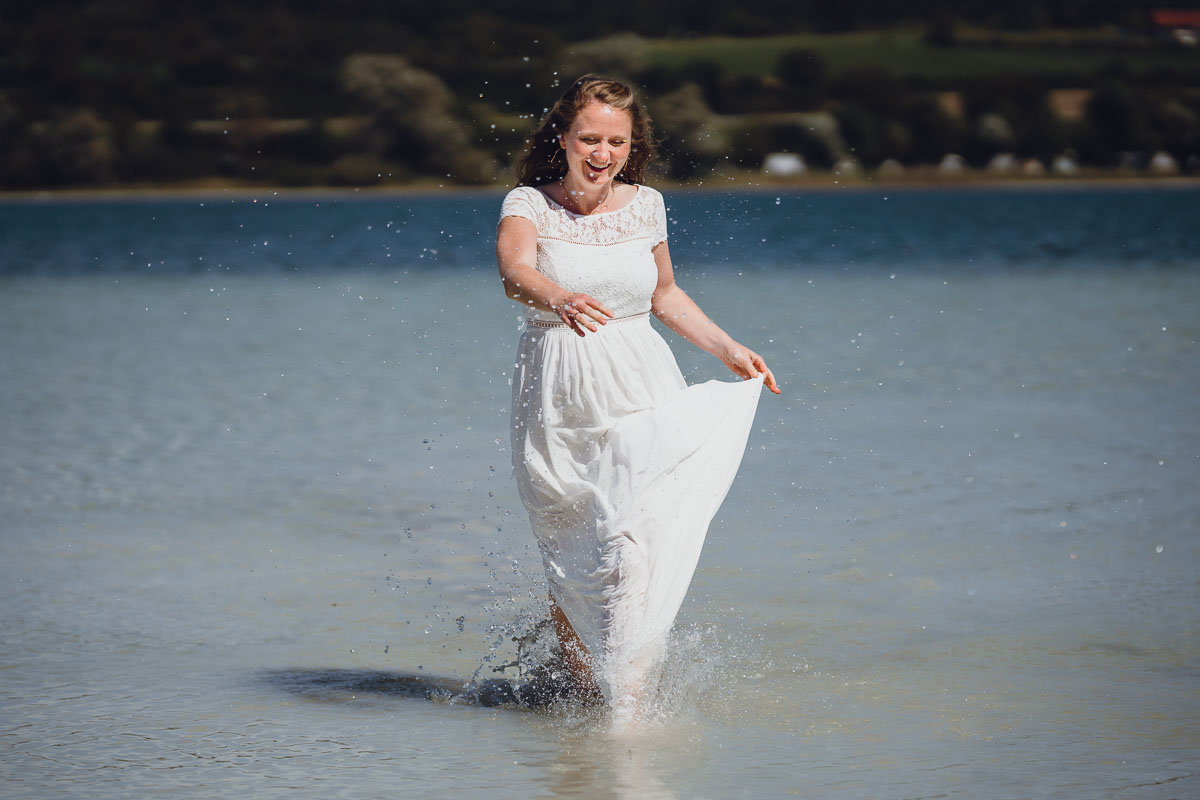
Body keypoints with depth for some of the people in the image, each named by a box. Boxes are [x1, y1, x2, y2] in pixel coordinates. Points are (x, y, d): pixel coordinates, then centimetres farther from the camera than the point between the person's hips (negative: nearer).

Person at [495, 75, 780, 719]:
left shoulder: (645, 207, 5)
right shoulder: (528, 204, -5)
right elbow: (513, 271, -27)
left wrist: (728, 348, 19)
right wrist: (560, 298, -48)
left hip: (640, 401, 1)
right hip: (557, 409, -1)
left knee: (632, 554, -15)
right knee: (568, 570, 8)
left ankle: (627, 707, -14)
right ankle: (586, 693, 29)